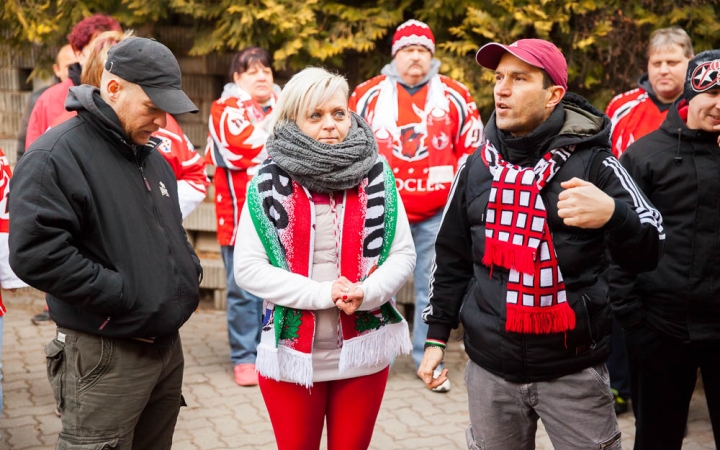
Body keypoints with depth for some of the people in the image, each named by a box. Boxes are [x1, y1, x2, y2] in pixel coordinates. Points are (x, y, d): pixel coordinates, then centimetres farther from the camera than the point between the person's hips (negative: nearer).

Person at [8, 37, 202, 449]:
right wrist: (123, 294, -22)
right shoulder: (56, 156, -15)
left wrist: (189, 269, 7)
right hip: (105, 358, -8)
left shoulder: (152, 158, 14)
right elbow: (35, 253, -25)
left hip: (167, 347, 8)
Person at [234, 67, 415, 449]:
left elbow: (403, 253, 1)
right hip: (292, 353, -1)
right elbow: (247, 268, -10)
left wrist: (366, 293, -19)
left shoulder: (377, 177, -1)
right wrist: (321, 293, -19)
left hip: (363, 353, 1)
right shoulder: (268, 184, -6)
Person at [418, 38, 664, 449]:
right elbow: (453, 259, 15)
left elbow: (649, 250, -11)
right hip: (490, 367, 4)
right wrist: (437, 336, 14)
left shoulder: (591, 161, -7)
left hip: (573, 369, -4)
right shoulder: (478, 166, 7)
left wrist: (612, 214, -32)